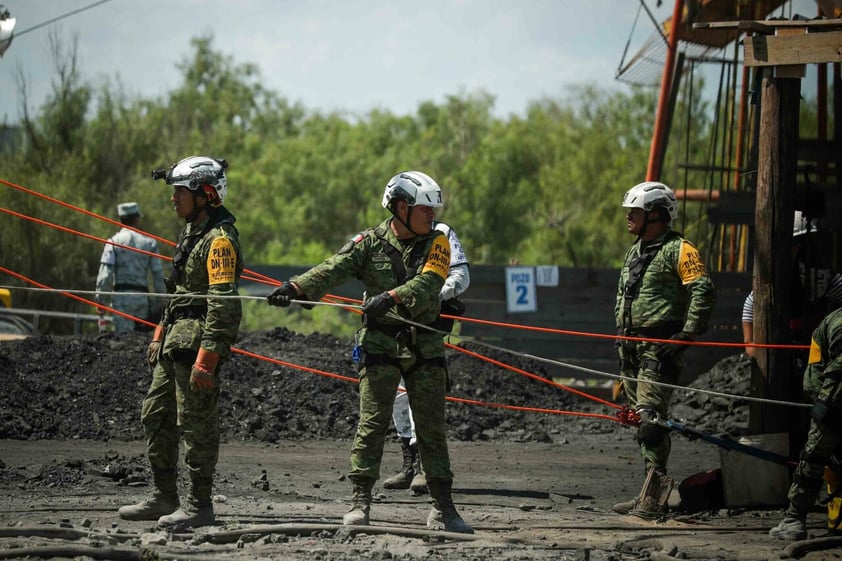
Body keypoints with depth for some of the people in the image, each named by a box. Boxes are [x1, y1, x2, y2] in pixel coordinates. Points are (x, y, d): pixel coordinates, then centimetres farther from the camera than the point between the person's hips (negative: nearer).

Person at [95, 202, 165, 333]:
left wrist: (100, 300, 0)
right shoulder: (149, 242, 7)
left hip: (121, 293, -2)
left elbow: (105, 274, -6)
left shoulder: (114, 241, 0)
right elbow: (158, 274, 5)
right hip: (142, 296, 2)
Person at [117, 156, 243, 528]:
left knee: (196, 425, -6)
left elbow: (223, 304, -21)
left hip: (198, 343, -11)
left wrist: (206, 360, -25)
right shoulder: (192, 233, 18)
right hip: (176, 342, 11)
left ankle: (199, 505, 0)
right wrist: (160, 336, 23)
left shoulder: (219, 239, -15)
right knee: (155, 416, 14)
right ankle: (164, 498, 21)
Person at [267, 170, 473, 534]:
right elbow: (332, 270, -12)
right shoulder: (369, 243, 1)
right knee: (372, 424, -7)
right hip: (380, 344, -1)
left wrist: (391, 297, -34)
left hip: (424, 346, 1)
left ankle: (443, 509, 8)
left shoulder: (436, 244, 2)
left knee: (432, 428, 4)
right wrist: (296, 287, -30)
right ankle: (359, 503, -2)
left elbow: (426, 285, -17)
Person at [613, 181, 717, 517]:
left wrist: (686, 335, -20)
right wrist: (621, 334, 21)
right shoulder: (634, 252, 19)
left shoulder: (679, 250, -9)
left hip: (660, 349, -9)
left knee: (651, 418, -16)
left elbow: (703, 293, -18)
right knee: (640, 419, 11)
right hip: (632, 348, 9)